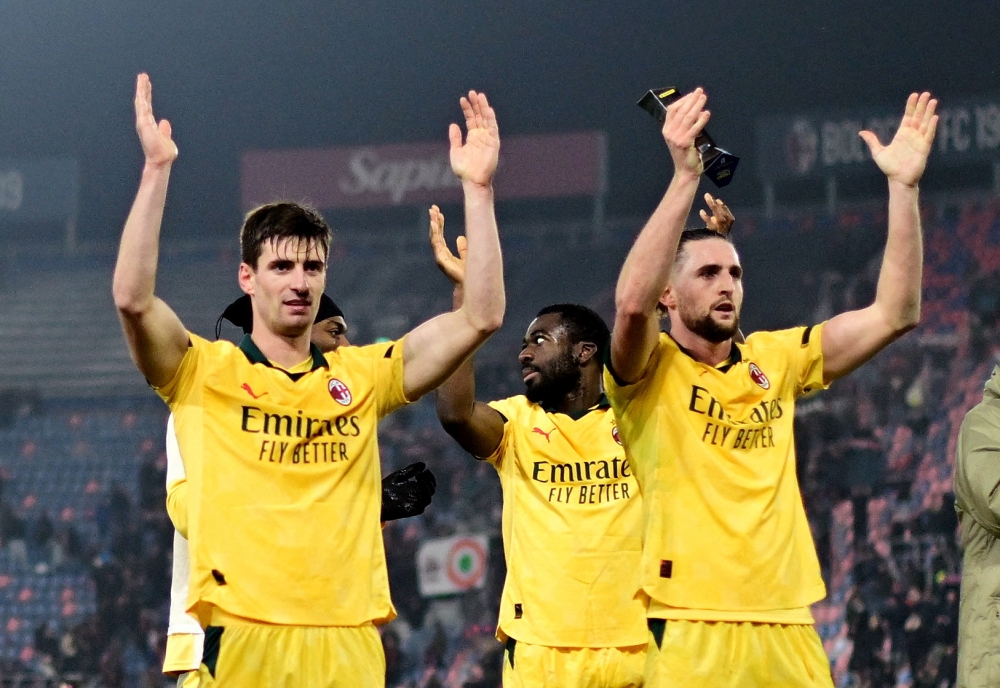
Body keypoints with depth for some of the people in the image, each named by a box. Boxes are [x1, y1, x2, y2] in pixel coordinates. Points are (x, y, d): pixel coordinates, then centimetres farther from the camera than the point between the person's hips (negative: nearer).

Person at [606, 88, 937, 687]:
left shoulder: (775, 360, 14)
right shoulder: (652, 373, 1)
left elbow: (894, 315, 10)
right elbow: (631, 304, -21)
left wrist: (904, 186, 3)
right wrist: (685, 178, -25)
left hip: (788, 631, 5)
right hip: (688, 632, -4)